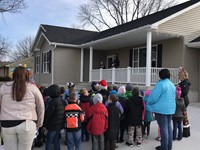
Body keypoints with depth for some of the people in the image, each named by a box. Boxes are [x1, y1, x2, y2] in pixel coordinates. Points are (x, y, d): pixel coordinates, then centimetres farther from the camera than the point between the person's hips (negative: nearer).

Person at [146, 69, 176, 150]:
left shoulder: (160, 84, -15)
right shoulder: (172, 85, 12)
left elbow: (154, 97, -17)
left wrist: (148, 103, 0)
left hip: (161, 109, -8)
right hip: (170, 109, 8)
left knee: (163, 127, -3)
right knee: (168, 126, 14)